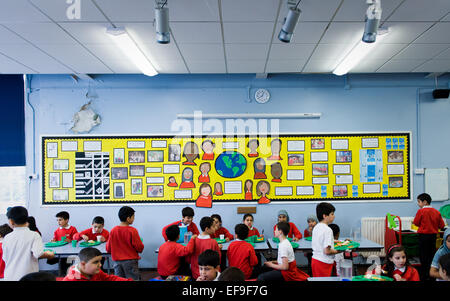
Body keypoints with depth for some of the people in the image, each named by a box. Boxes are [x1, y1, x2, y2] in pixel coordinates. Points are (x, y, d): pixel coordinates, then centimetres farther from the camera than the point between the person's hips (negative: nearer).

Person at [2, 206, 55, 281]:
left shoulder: (7, 238, 0)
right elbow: (38, 254, -22)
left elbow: (5, 258, 8)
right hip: (28, 277, -3)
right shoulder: (34, 235, -10)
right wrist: (49, 255, -4)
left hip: (10, 277, 3)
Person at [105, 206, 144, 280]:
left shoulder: (113, 230, -3)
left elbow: (108, 249, 3)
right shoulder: (132, 231, -14)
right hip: (130, 261, -4)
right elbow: (140, 248, -11)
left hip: (117, 261, 4)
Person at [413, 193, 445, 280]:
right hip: (434, 235, 5)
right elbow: (442, 225, 4)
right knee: (431, 255, 14)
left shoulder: (421, 211, -13)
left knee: (423, 256, 4)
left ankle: (424, 276, 8)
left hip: (424, 236, -4)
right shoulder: (437, 212, 1)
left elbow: (416, 223, -5)